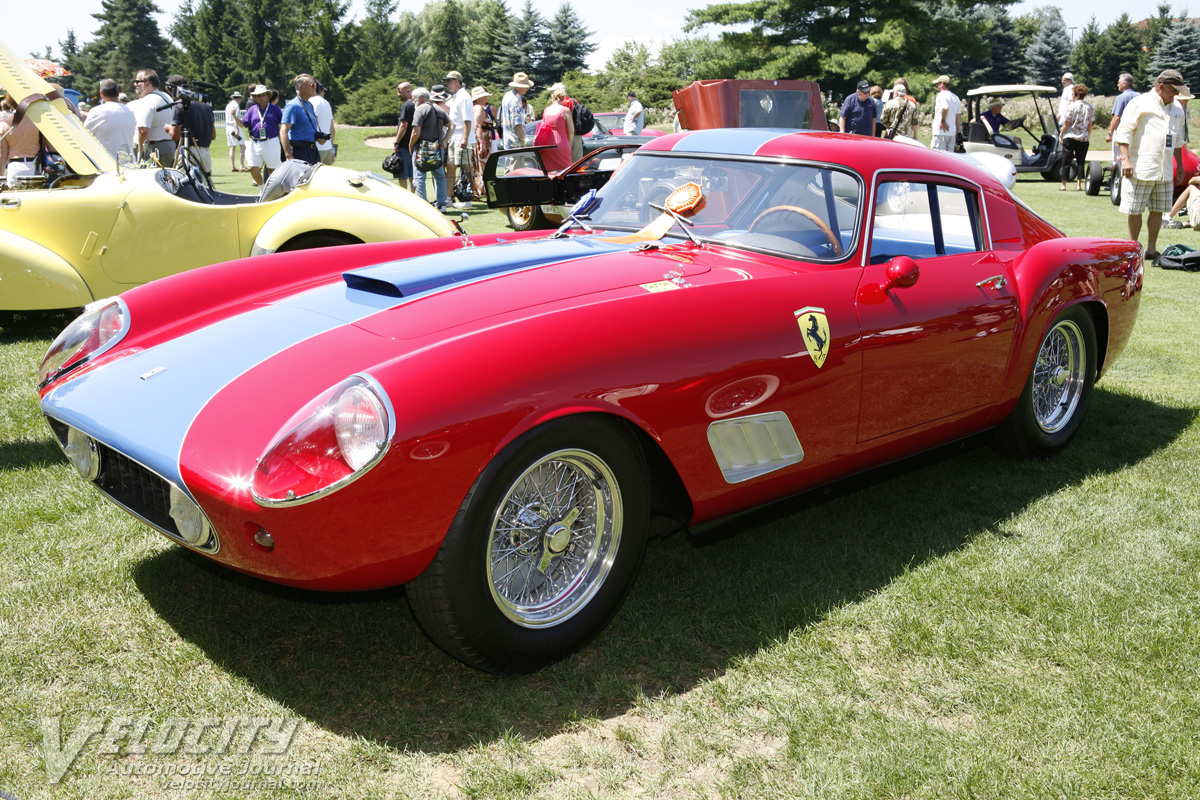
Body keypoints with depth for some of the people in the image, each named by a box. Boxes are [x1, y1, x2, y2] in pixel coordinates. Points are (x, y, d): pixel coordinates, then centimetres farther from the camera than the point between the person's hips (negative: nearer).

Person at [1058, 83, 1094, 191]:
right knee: (1081, 161, 8)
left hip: (1070, 137, -3)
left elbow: (1067, 123, -10)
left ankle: (1064, 185, 3)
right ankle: (1079, 184, 3)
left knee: (1066, 162, 4)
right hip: (1084, 138, 3)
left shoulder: (1072, 106, -10)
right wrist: (1088, 136, 15)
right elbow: (1090, 124, 5)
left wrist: (1061, 134, 2)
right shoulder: (1089, 107, 3)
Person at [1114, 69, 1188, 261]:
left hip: (1165, 171, 6)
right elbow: (1124, 132, -9)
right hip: (1140, 169, -6)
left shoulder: (1177, 111, 16)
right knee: (1134, 211, -1)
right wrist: (1126, 159, -18)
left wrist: (1180, 165, 22)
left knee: (1158, 210, 8)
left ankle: (1151, 249, 16)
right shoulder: (1140, 103, -4)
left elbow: (1178, 141, 25)